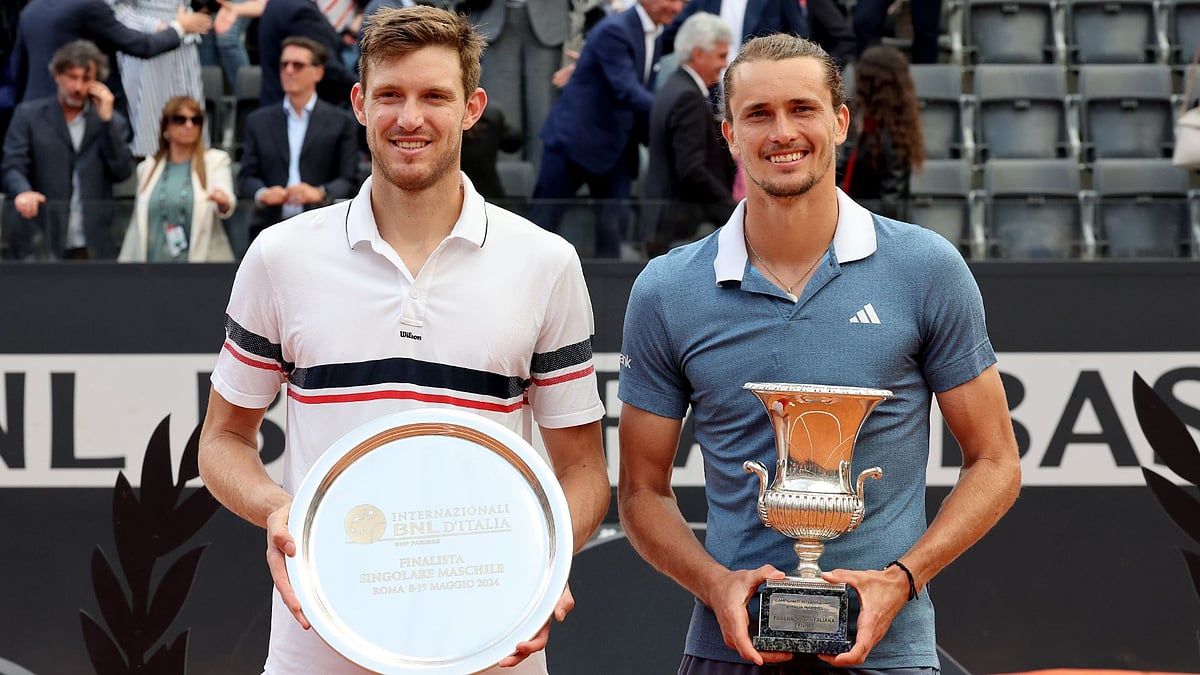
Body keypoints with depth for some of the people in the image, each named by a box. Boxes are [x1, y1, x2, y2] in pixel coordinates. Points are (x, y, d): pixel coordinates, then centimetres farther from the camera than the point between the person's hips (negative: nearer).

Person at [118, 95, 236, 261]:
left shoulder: (216, 160, 4)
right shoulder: (148, 167, 13)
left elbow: (225, 207, -13)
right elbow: (137, 225, 15)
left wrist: (223, 203, -37)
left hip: (201, 260, -3)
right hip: (155, 262, 3)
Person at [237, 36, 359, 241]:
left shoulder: (341, 122, 8)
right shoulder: (258, 121, 15)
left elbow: (348, 180, 2)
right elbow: (247, 176, 11)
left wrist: (320, 193, -18)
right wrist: (262, 193, -12)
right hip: (270, 228, 2)